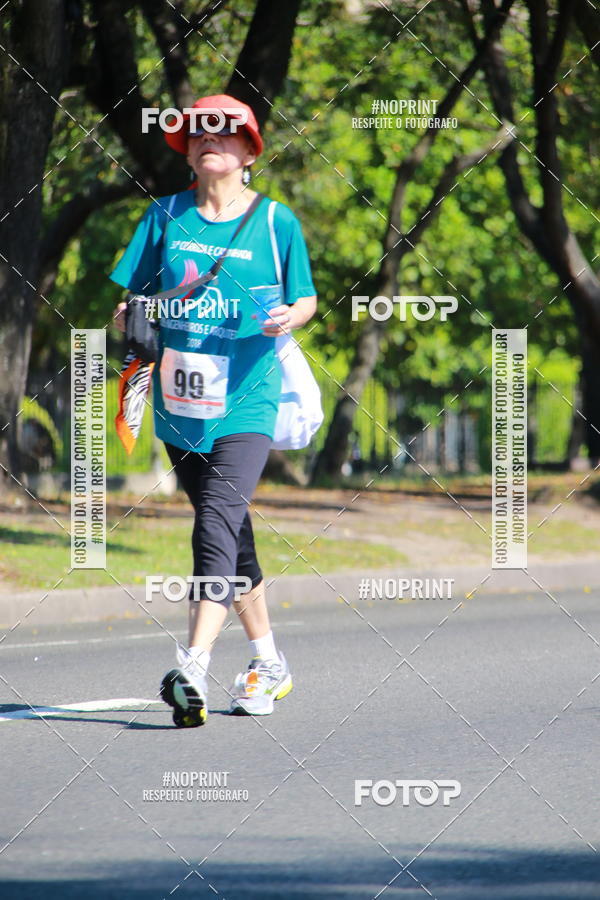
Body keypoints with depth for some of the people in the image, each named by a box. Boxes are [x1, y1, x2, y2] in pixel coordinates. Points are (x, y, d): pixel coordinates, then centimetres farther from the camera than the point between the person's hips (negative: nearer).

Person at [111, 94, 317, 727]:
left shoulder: (276, 222, 2)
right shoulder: (166, 216, 8)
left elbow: (306, 299, 9)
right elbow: (135, 293, 12)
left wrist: (290, 316, -13)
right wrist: (131, 316, -11)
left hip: (246, 400, -4)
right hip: (178, 404, 4)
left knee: (217, 525, -20)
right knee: (229, 537, 13)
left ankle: (193, 669, -30)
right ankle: (267, 664, 29)